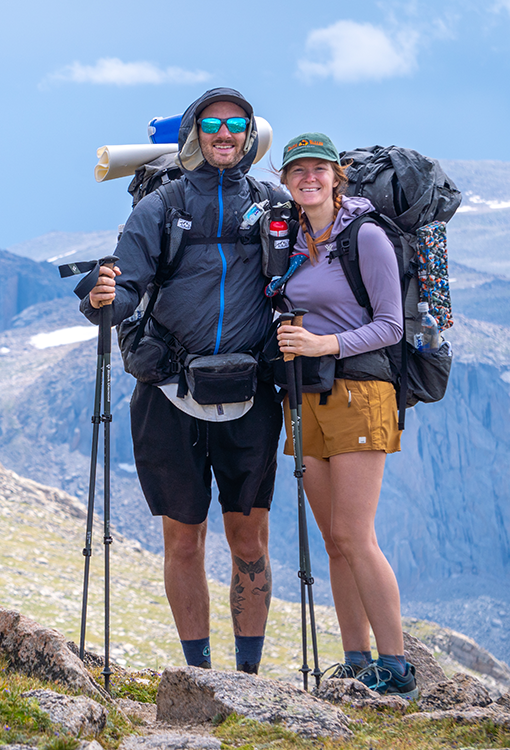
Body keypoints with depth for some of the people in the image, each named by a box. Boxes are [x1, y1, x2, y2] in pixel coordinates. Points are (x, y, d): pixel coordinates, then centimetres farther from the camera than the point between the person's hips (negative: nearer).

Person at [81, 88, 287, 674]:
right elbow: (128, 290, -3)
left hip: (248, 398, 1)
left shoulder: (274, 204, 7)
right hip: (172, 396, 0)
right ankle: (198, 670, 16)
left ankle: (249, 671, 13)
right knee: (183, 540, 5)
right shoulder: (159, 208, 4)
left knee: (249, 540, 3)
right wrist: (103, 300, -26)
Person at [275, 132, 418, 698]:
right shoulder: (293, 241, 13)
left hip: (358, 392, -6)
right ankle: (355, 662, 11)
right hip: (305, 399, 7)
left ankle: (396, 667, -5)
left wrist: (324, 344, -19)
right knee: (334, 540, 5)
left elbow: (390, 326, -9)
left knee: (354, 536, -11)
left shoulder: (366, 236, -7)